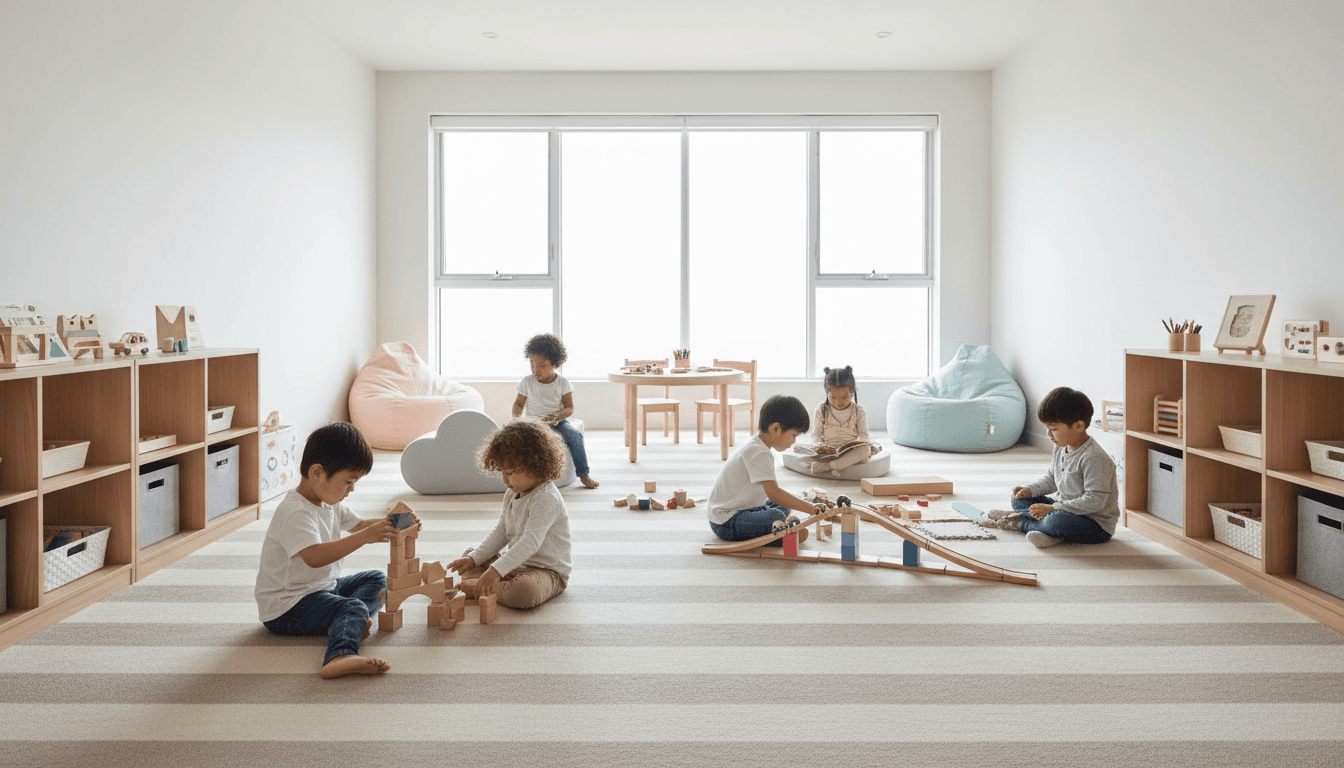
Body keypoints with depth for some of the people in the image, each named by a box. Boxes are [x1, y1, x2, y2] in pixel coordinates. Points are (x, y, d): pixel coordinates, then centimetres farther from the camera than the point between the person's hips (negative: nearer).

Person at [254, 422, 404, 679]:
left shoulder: (330, 503, 7)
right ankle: (341, 656, -56)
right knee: (353, 609, -30)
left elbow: (357, 523, 21)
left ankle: (340, 623, -15)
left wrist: (389, 524, 2)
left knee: (376, 579, 11)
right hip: (286, 606, -10)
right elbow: (314, 557, -39)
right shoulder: (295, 513, -25)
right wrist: (364, 537, -42)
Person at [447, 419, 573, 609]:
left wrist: (496, 570, -39)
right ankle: (479, 582, -12)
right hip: (516, 562, 9)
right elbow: (500, 534, 13)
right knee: (469, 554, 16)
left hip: (547, 570, -9)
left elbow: (531, 542, -33)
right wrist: (473, 559, 1)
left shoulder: (546, 499, -24)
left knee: (523, 592, -40)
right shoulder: (512, 495, 7)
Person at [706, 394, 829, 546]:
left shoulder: (755, 446, 13)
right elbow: (773, 492, -31)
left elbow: (768, 491, 20)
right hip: (726, 521, -11)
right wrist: (810, 509, -30)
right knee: (775, 517, -34)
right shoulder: (758, 454, -21)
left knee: (783, 506, 24)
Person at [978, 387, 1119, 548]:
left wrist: (1053, 508, -29)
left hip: (1098, 526, -10)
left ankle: (1020, 521, -8)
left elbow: (1095, 501, -29)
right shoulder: (1061, 448, 5)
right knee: (1019, 499, 9)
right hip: (1068, 511, 10)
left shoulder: (1095, 458, -25)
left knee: (1058, 521, -39)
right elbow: (1051, 479, 20)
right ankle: (1048, 531, -15)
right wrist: (1030, 490, 1)